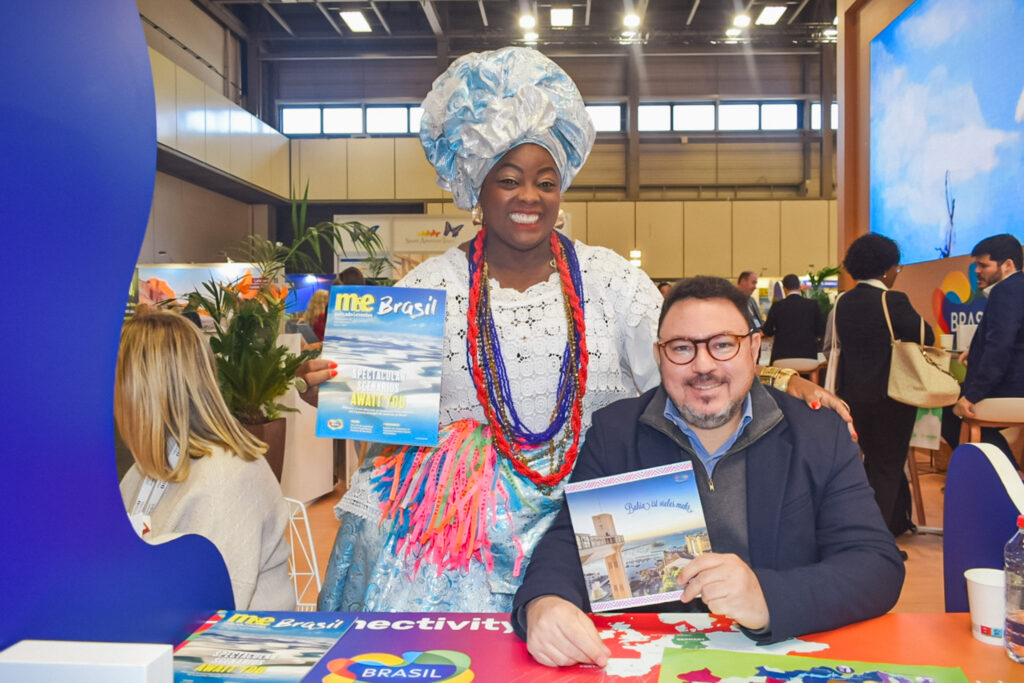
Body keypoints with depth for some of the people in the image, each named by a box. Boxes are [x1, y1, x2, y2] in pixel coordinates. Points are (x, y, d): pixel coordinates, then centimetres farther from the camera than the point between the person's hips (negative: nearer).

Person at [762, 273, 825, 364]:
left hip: (782, 354, -1)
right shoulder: (813, 304, -1)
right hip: (808, 354, 1)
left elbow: (767, 332, 2)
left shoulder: (777, 305, -3)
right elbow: (821, 331, 4)